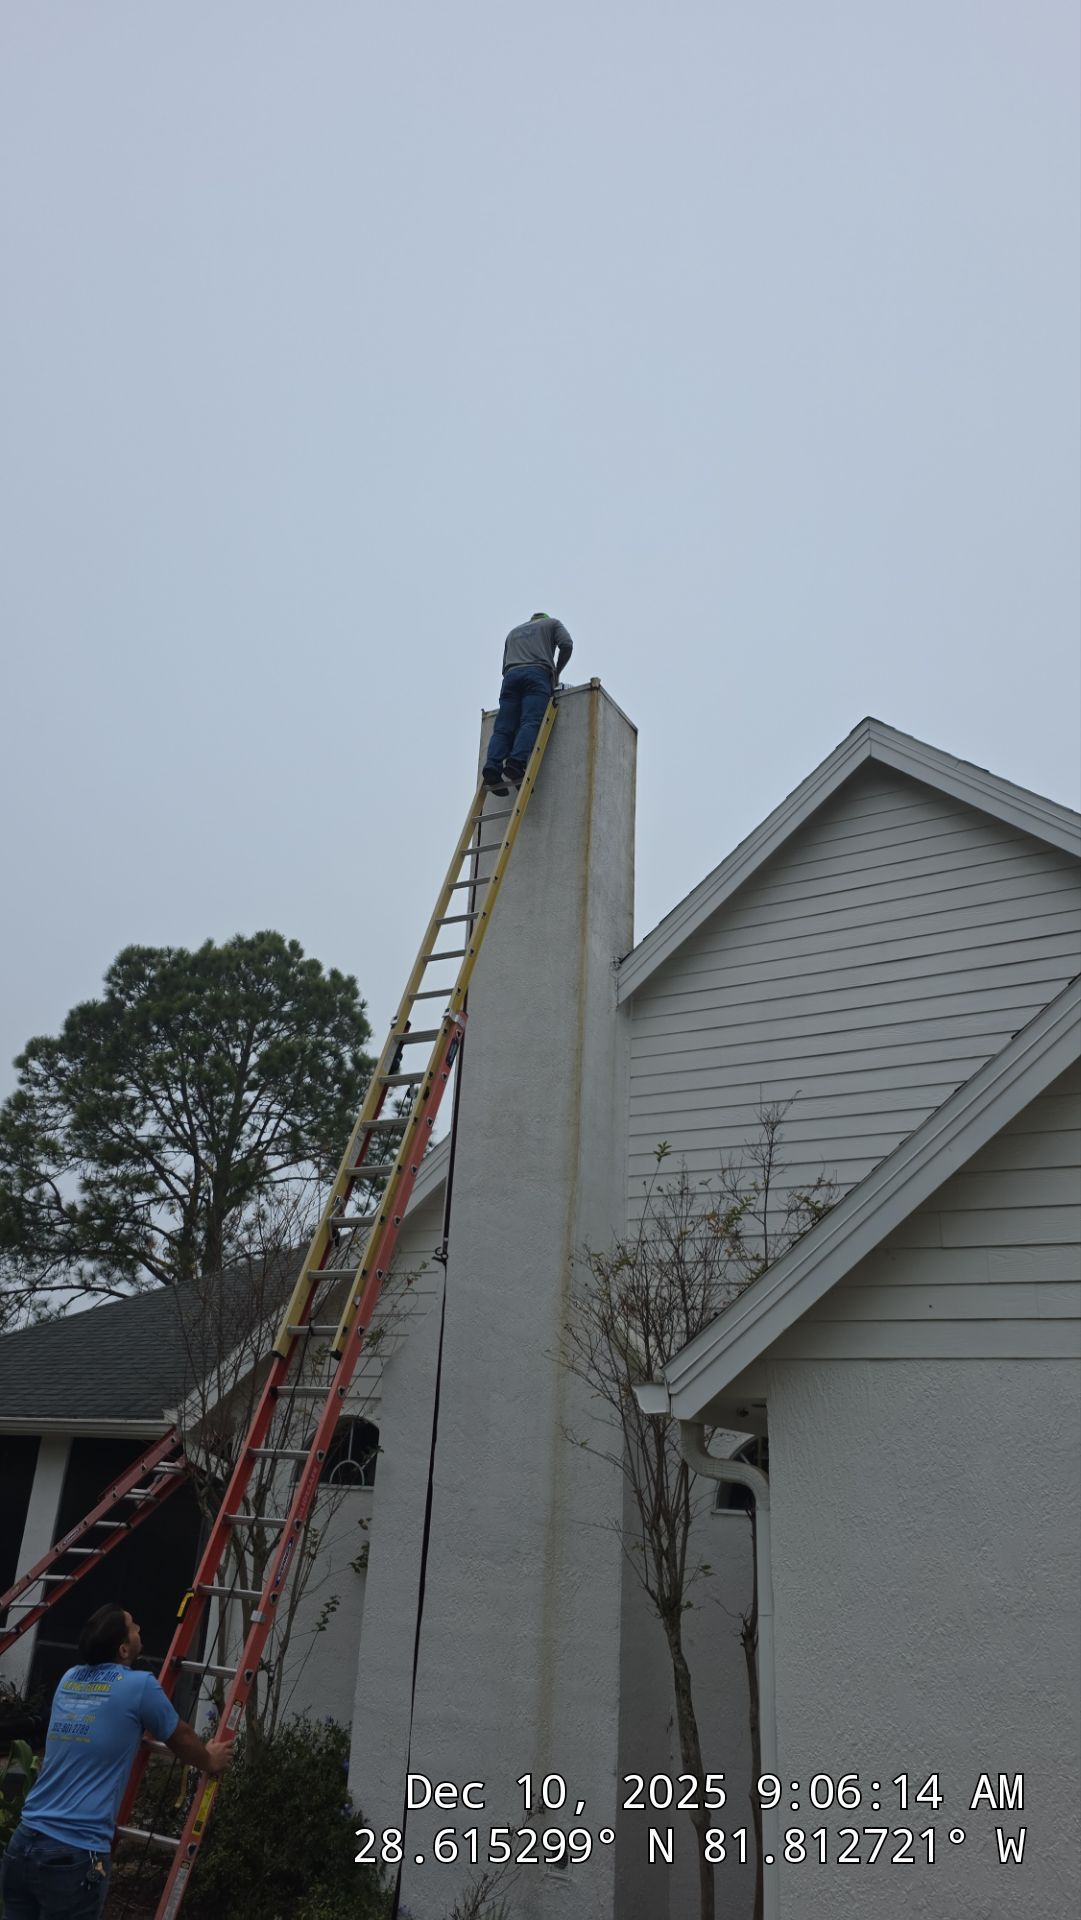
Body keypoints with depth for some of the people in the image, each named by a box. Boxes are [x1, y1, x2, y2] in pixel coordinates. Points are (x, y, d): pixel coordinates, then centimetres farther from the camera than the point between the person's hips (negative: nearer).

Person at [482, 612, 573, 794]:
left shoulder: (513, 632, 39)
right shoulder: (552, 623, 28)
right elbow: (566, 644, 9)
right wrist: (556, 673, 18)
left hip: (511, 675, 3)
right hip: (538, 673, -3)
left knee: (503, 727, -8)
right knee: (531, 722, -19)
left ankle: (493, 767, -30)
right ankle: (516, 763, -41)